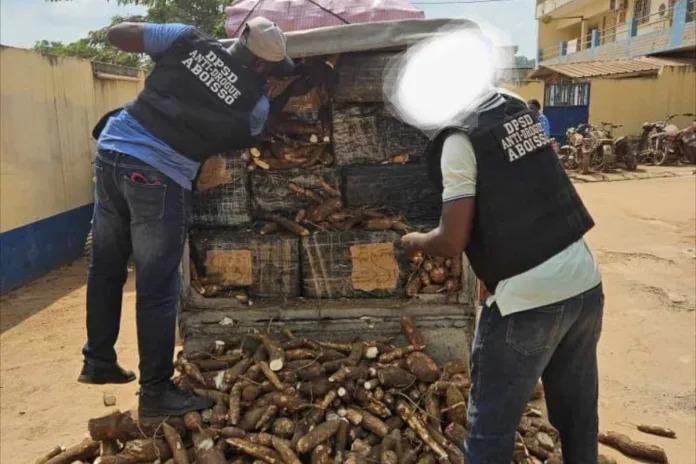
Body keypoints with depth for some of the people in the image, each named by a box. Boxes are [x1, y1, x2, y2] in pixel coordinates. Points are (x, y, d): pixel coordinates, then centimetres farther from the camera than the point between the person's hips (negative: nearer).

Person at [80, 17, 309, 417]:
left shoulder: (189, 40, 2)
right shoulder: (254, 101, -5)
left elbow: (118, 33, 6)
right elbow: (253, 131, 18)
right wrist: (290, 95, 23)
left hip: (112, 152, 6)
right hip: (158, 179, -6)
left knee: (106, 268, 18)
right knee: (158, 290, 3)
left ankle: (98, 361, 35)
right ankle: (156, 392, 13)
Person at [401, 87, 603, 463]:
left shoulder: (461, 140, -13)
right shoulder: (517, 108, 8)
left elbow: (452, 242, -15)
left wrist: (416, 242, 4)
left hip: (528, 300, -7)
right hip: (585, 284, 8)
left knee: (490, 430, 10)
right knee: (578, 416, 23)